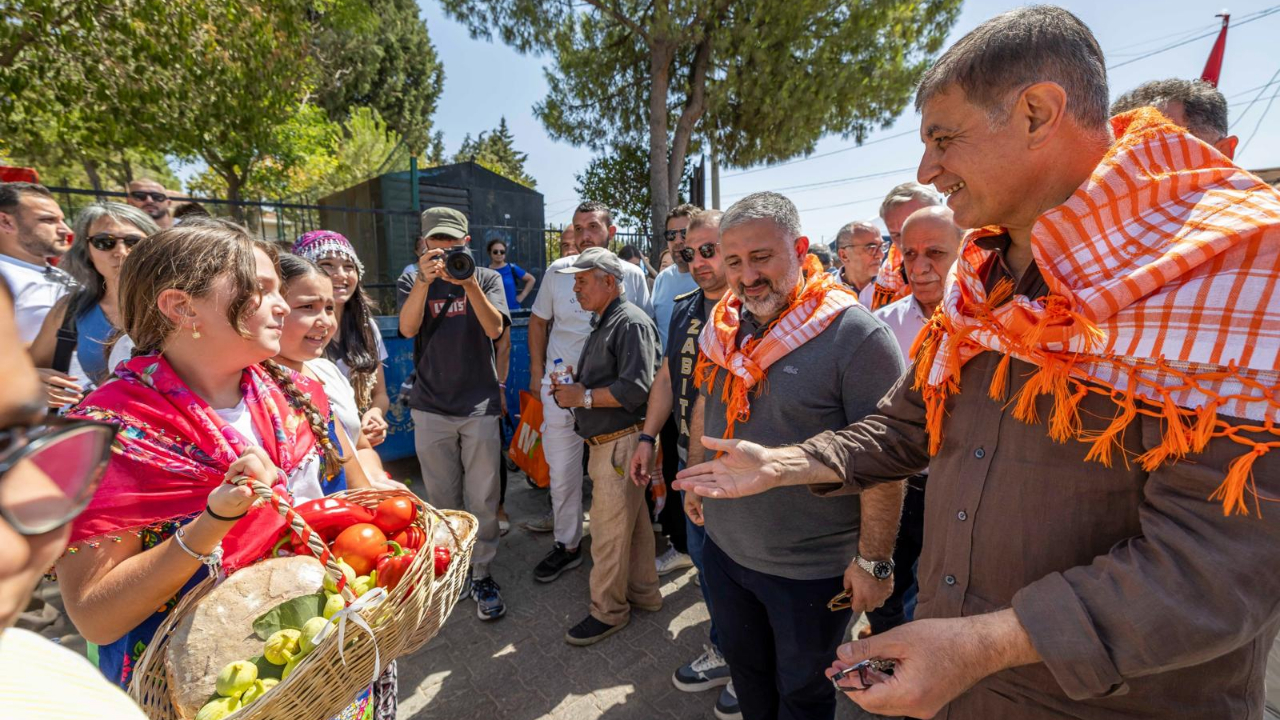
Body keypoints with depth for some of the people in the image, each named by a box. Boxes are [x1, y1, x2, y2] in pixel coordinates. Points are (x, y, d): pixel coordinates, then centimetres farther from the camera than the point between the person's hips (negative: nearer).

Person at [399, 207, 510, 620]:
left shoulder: (486, 278, 4)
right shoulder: (418, 283, 7)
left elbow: (495, 329, -12)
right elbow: (407, 328, -11)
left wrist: (468, 282, -25)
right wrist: (424, 281, -24)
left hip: (479, 406, -1)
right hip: (431, 408, 2)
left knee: (483, 501, 4)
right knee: (443, 501, 12)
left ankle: (482, 575, 20)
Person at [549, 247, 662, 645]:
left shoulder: (631, 323, -14)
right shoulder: (601, 323, 17)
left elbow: (636, 389, -23)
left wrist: (582, 397, -16)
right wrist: (572, 383, 5)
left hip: (621, 442, -9)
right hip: (604, 441, 9)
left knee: (609, 528, 1)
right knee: (632, 520, 18)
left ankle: (608, 610, 19)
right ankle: (643, 592, 33)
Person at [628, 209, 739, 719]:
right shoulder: (683, 309, 9)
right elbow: (667, 377, 14)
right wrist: (648, 438, 12)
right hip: (691, 461, 7)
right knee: (704, 557, 20)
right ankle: (724, 652, 44)